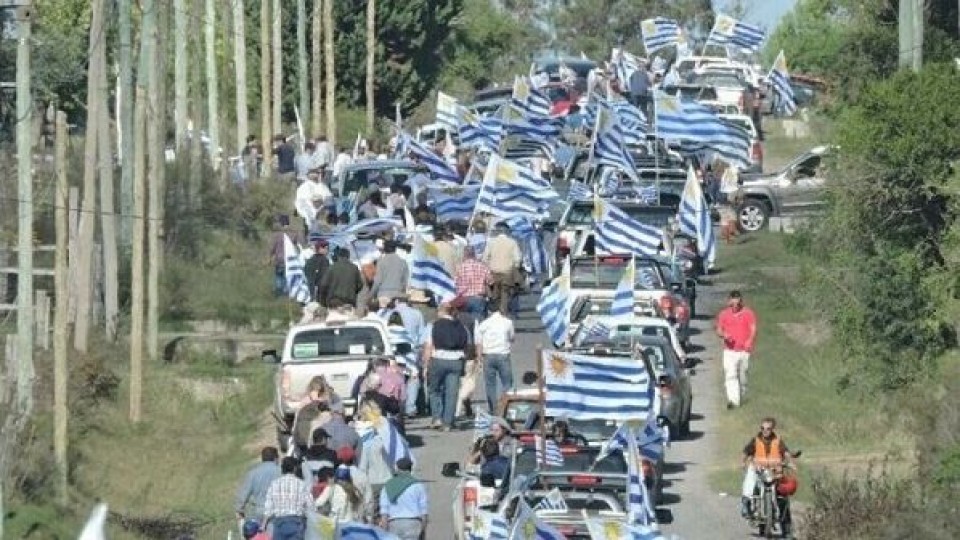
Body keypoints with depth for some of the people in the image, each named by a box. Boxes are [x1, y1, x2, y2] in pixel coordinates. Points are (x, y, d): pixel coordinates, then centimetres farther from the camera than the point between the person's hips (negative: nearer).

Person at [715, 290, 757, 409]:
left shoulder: (748, 313, 0)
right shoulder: (724, 314, 5)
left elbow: (753, 329, -6)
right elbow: (719, 330, 10)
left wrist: (750, 341, -26)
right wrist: (723, 335, -15)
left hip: (744, 350, 0)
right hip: (729, 350, 0)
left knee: (742, 376, 11)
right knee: (730, 375, -15)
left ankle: (740, 398, 29)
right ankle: (732, 400, -23)